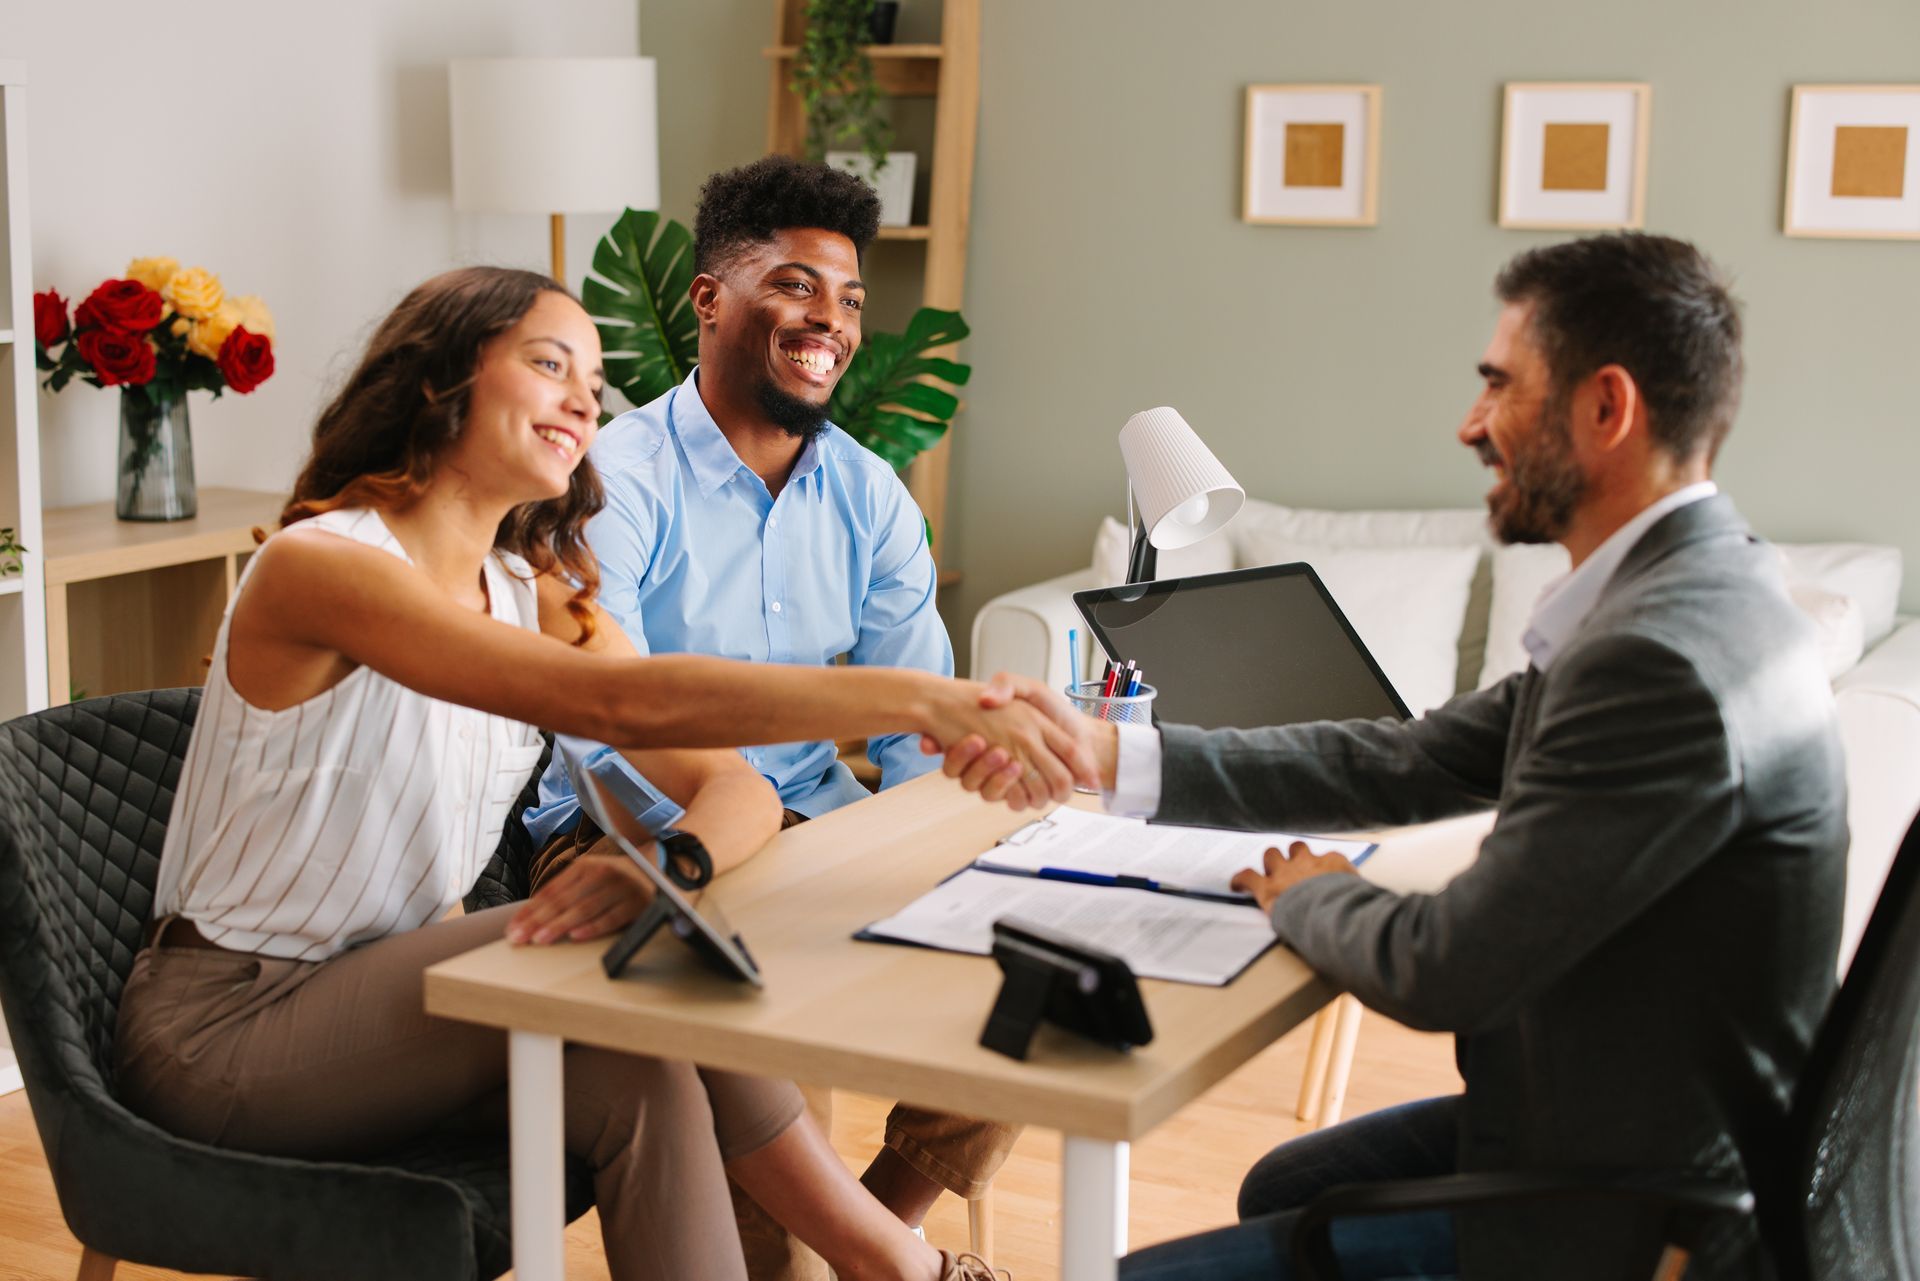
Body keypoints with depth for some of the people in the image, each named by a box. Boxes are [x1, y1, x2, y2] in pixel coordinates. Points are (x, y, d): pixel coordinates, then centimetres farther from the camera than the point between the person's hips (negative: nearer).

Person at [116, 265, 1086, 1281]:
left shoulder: (538, 594, 4)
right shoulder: (320, 566, -21)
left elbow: (737, 787, -7)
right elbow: (619, 703, -37)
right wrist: (922, 700, -44)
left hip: (385, 1000, 7)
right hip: (224, 1035, -7)